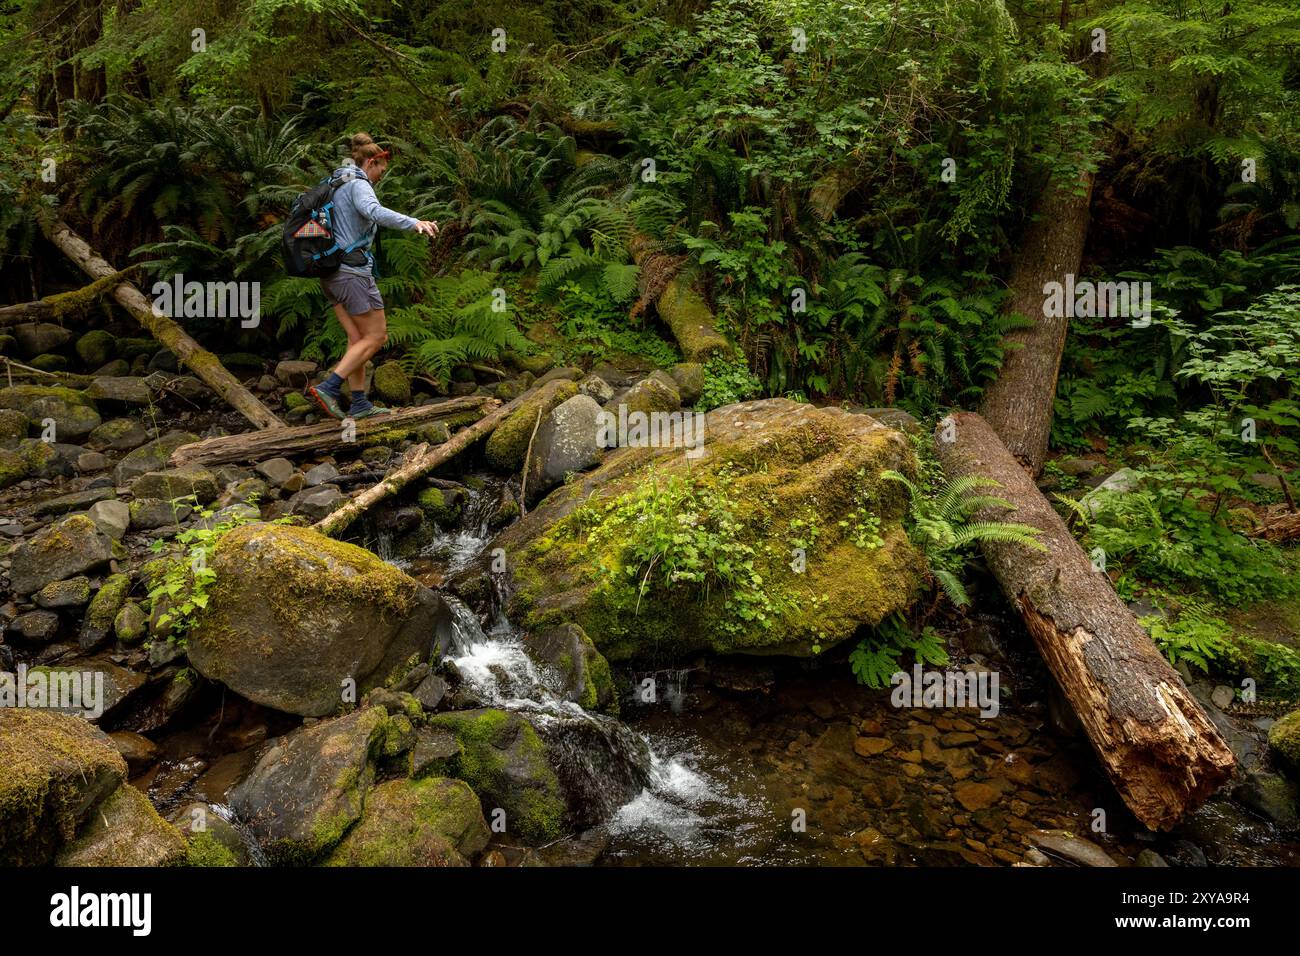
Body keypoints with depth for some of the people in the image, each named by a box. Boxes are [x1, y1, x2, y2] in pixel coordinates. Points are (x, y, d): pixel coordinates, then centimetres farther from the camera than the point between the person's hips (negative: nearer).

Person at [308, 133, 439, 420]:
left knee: (358, 338, 11)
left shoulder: (335, 186, 18)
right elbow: (374, 211, -32)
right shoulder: (358, 185, -10)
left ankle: (359, 403, 11)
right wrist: (414, 223, -43)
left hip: (331, 272, 9)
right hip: (353, 272, -9)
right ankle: (329, 387, -9)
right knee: (376, 336, -2)